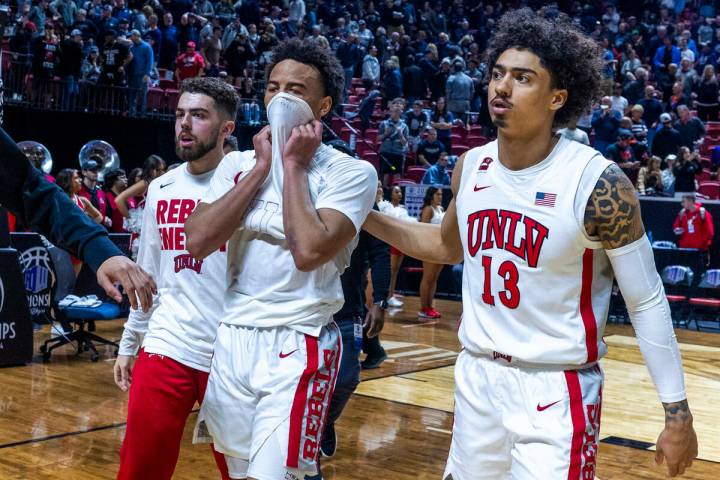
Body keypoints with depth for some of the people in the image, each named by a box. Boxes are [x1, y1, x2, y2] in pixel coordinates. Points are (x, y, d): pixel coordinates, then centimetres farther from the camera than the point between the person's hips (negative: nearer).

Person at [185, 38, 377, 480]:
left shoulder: (352, 172, -8)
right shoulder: (238, 163, 8)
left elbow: (309, 251, -23)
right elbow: (198, 242, -7)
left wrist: (293, 164, -13)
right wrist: (262, 168, -6)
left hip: (297, 347, -5)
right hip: (232, 339, 6)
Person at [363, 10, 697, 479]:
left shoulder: (597, 182, -18)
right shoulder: (471, 167, 0)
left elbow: (647, 303, -11)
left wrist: (678, 414, -10)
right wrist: (360, 213, 10)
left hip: (556, 390, -6)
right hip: (476, 377, 6)